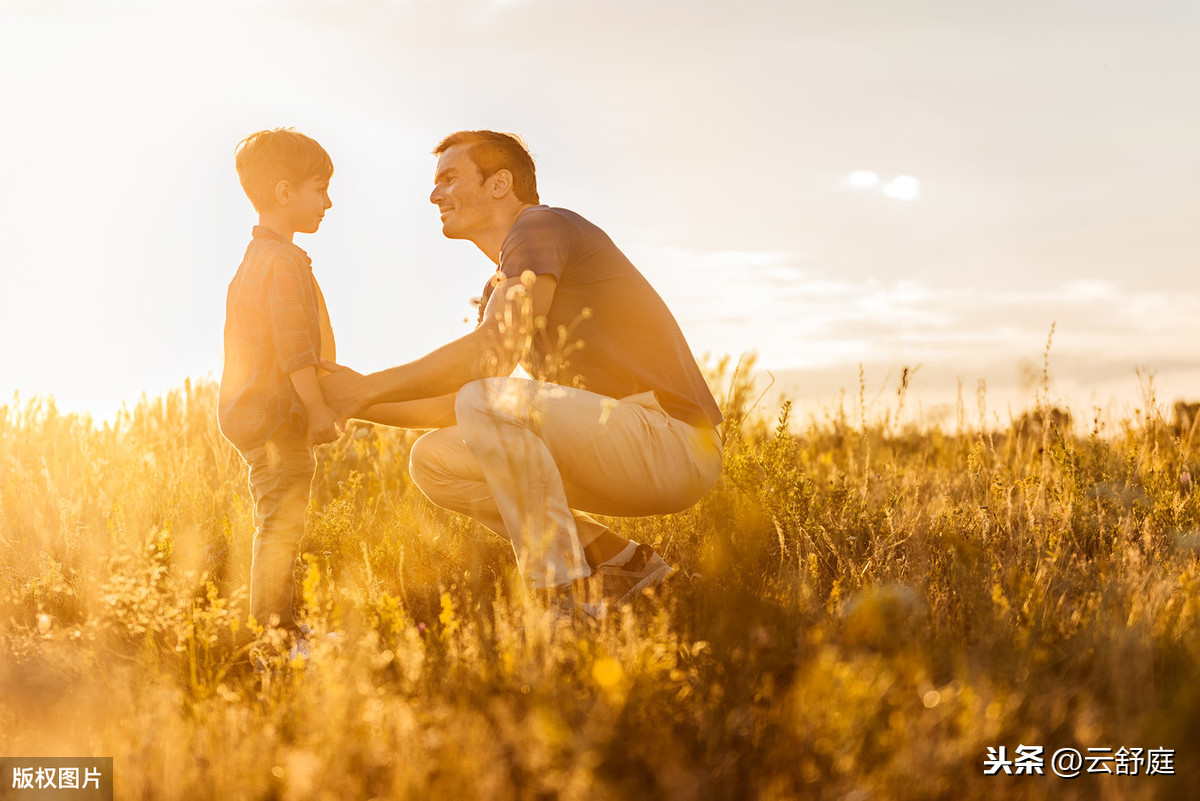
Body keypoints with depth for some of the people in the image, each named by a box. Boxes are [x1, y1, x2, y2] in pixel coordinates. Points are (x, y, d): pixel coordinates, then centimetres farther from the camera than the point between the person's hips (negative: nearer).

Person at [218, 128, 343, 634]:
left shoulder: (255, 260, 21)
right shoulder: (284, 262, -14)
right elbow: (292, 345, -22)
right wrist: (317, 408, -22)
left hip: (253, 412, 11)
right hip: (278, 414, -11)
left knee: (275, 525, 14)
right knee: (282, 523, -9)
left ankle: (271, 627, 18)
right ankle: (272, 624, -7)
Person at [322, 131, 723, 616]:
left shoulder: (542, 226, -8)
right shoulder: (501, 286, 22)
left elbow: (493, 353, -22)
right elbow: (456, 404, 18)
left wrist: (369, 388, -14)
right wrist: (362, 406, 6)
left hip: (672, 438, -9)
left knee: (488, 401, -29)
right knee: (434, 461, 3)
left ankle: (574, 599, -20)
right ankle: (622, 563, 3)